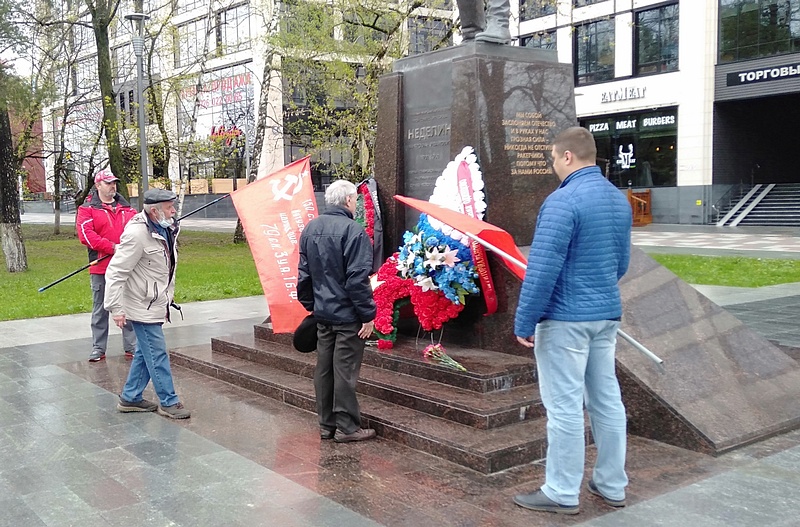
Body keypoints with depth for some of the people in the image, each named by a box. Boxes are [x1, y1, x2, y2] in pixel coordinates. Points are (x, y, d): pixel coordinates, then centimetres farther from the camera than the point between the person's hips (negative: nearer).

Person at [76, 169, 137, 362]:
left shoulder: (127, 208, 14)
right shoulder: (87, 209, 0)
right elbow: (85, 234, -12)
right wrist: (113, 247, -19)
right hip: (101, 268, -3)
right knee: (100, 310, 5)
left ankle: (132, 347, 15)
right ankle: (98, 349, 14)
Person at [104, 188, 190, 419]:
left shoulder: (165, 230, 6)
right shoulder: (137, 234, -23)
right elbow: (116, 272, -21)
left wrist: (167, 299, 23)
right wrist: (116, 308, -21)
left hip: (156, 305, 10)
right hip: (142, 307, -10)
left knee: (145, 353, 17)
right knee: (157, 355, -2)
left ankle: (130, 398, 29)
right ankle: (168, 402, 9)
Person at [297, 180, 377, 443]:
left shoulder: (310, 229, 7)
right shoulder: (353, 231, -17)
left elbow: (304, 273, 13)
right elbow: (358, 279, -20)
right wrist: (368, 315, -14)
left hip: (322, 313, 7)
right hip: (347, 315, -7)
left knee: (324, 368, 13)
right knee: (345, 370, 1)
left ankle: (326, 424, 23)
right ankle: (346, 427, 10)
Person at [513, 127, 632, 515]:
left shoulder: (564, 200, -18)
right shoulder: (619, 199, 9)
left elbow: (542, 268, -20)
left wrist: (524, 323, -14)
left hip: (566, 319, -8)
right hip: (607, 315, 8)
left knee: (564, 406, 0)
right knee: (606, 399, 14)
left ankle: (562, 493, 9)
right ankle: (612, 485, 24)